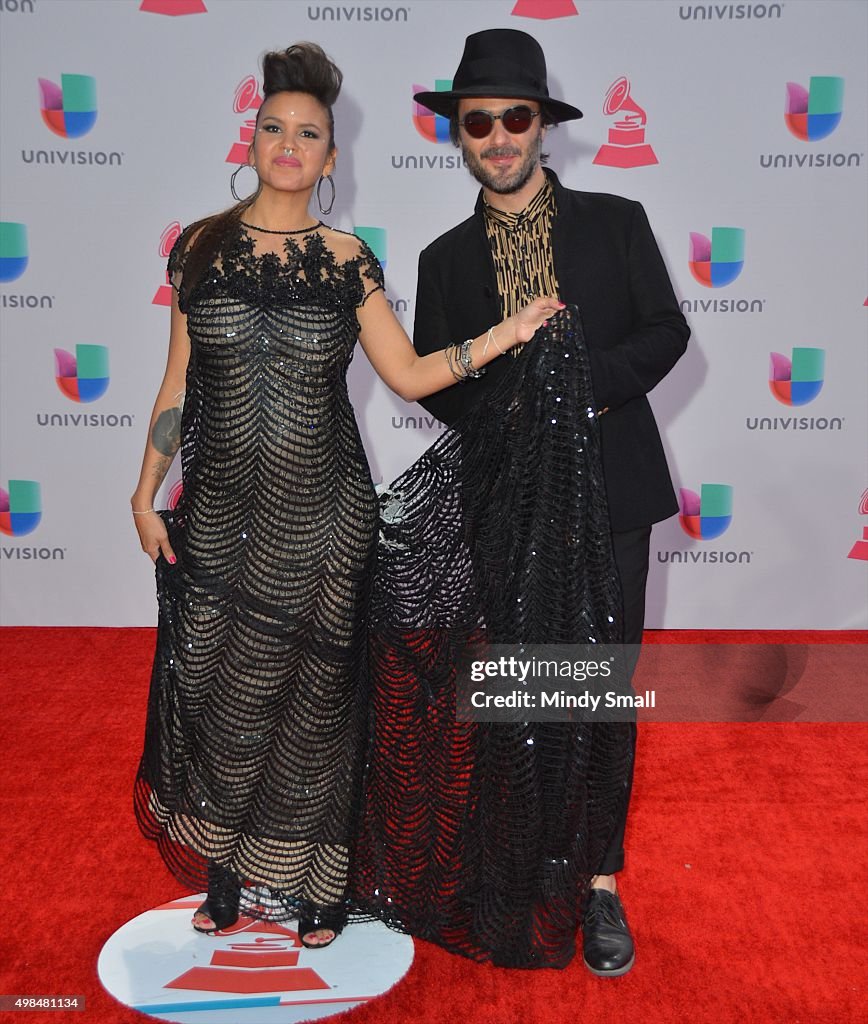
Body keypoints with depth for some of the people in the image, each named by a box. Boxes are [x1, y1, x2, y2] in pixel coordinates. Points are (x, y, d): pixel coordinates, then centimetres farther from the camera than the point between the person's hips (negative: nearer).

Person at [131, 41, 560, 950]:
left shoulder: (346, 260, 1)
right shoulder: (200, 246, 4)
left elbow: (408, 374, 0)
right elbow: (178, 382, 6)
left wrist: (508, 332, -10)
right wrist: (146, 494, 5)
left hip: (319, 517, -1)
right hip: (219, 512, 1)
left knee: (310, 698, 8)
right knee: (215, 691, 6)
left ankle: (304, 876, 29)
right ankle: (227, 868, 32)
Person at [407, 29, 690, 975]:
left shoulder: (615, 222, 3)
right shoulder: (446, 259, 7)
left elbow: (666, 329, -1)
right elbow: (429, 377, 5)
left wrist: (588, 385, -17)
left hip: (609, 488, -1)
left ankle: (599, 880, 17)